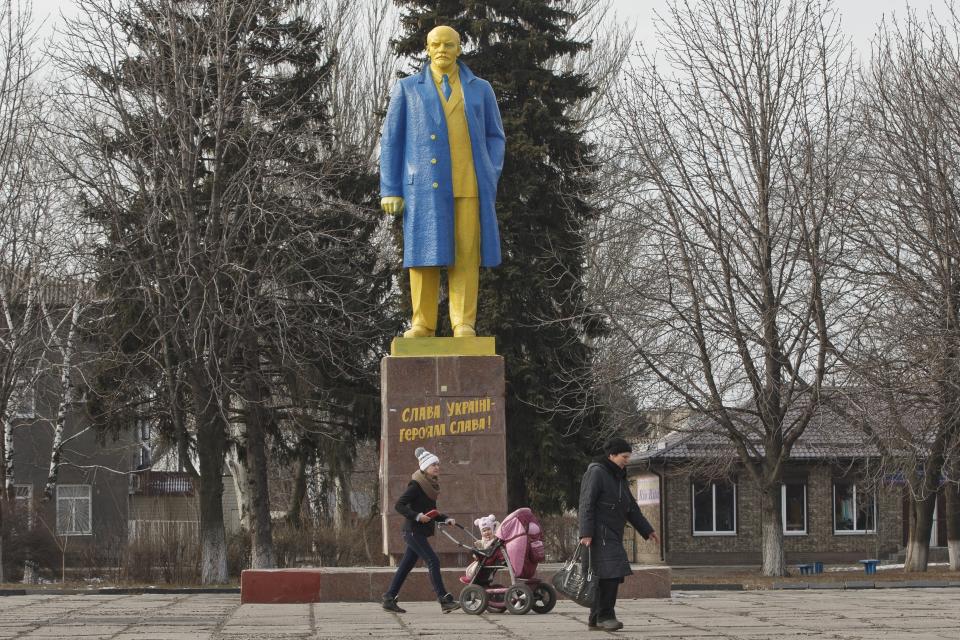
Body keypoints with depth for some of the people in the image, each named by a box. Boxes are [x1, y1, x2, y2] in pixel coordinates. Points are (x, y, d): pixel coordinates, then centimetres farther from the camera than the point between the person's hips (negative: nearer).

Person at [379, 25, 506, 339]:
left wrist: (490, 180, -4)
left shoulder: (480, 89, 10)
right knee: (426, 252, -3)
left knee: (465, 254, -3)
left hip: (468, 187, 1)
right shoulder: (407, 89, 7)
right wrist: (390, 190, -3)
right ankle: (423, 325, 4)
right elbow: (392, 142, 5)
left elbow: (494, 139, 11)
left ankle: (464, 325, 1)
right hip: (426, 186, -1)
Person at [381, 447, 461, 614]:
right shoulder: (416, 485, -12)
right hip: (413, 531, -9)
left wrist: (446, 519, 9)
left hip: (420, 533, 9)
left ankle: (389, 599, 16)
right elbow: (399, 505, -17)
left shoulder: (431, 486, 15)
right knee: (433, 562, -14)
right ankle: (445, 601, -17)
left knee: (406, 566, 10)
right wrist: (417, 516, -26)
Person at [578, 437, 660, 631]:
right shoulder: (596, 473, -8)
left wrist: (647, 530, 21)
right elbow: (586, 505, -15)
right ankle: (605, 616, -11)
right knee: (611, 574, -15)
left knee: (608, 576, 6)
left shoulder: (619, 477, 20)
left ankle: (595, 619, 11)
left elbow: (631, 508, 25)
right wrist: (586, 533, -23)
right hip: (600, 533, -9)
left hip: (613, 535, 9)